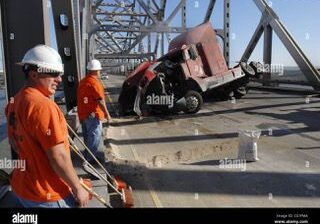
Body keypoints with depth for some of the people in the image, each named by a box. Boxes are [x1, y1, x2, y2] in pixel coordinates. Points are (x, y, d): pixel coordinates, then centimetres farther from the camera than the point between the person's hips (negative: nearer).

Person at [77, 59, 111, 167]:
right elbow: (100, 100, -20)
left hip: (82, 114, 9)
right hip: (93, 115, -9)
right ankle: (88, 160, -4)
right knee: (94, 137, -3)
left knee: (87, 136, 19)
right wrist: (106, 113, -12)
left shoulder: (82, 81, 10)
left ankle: (88, 156, 32)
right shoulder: (95, 82, -17)